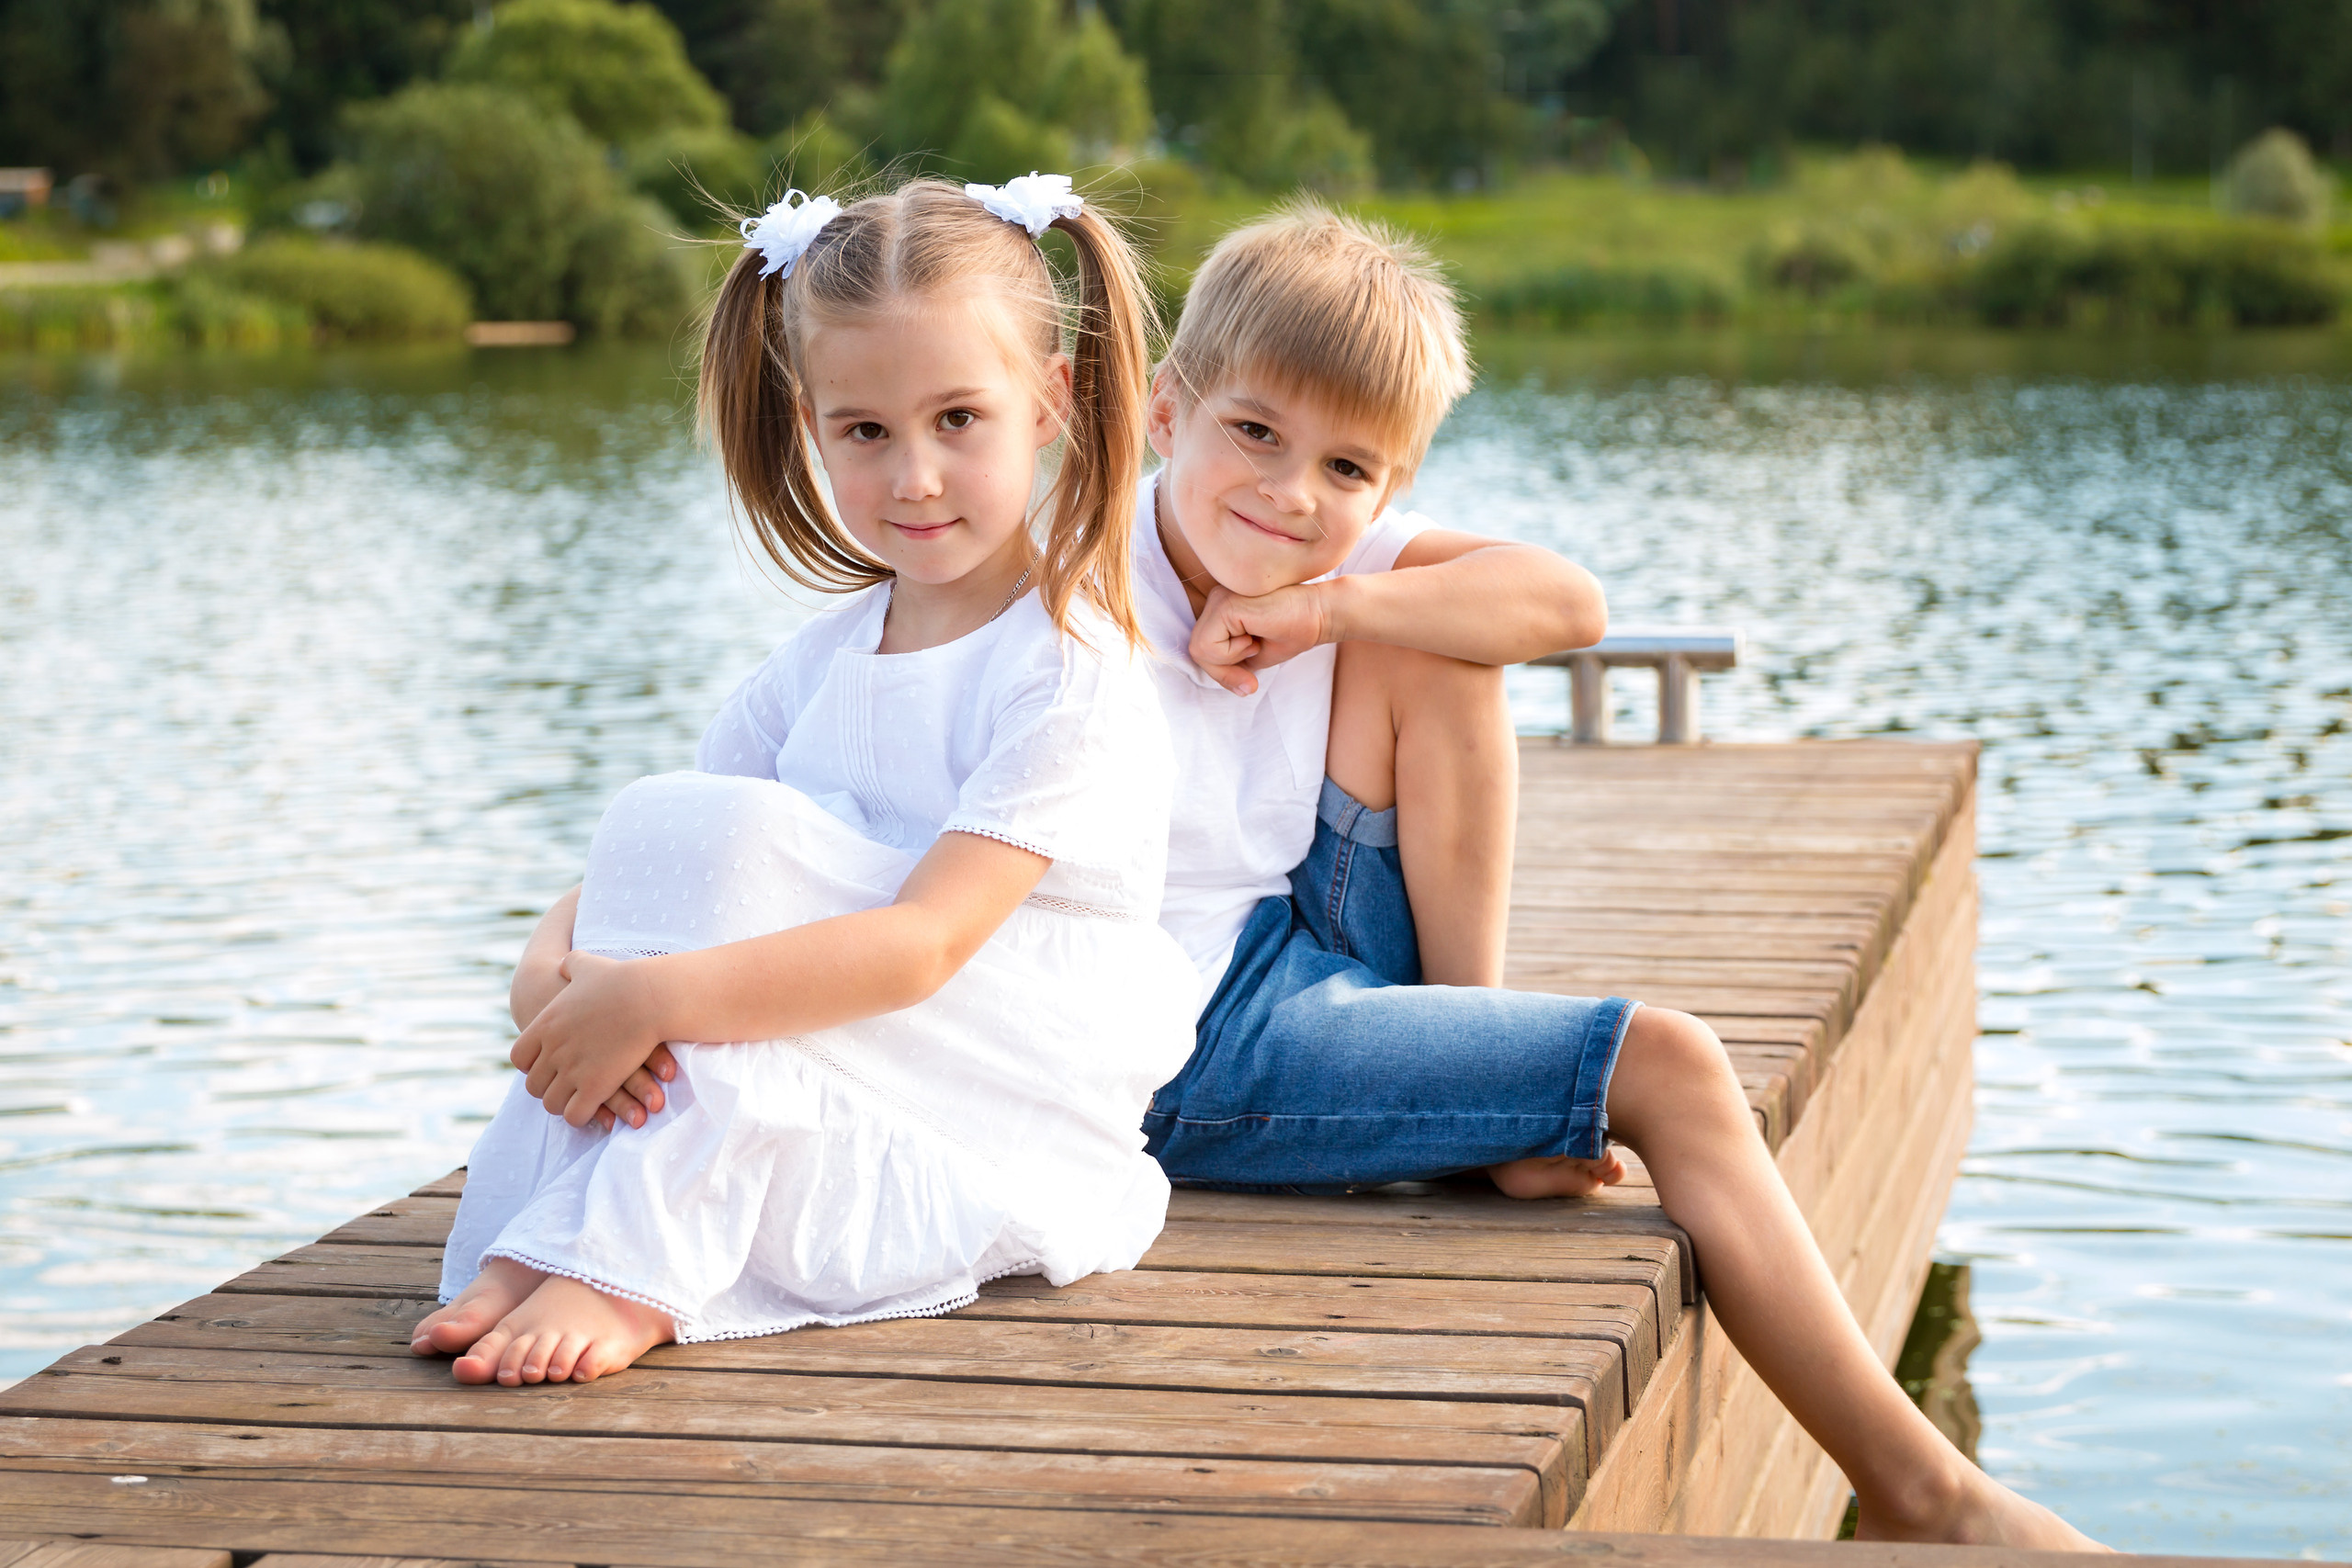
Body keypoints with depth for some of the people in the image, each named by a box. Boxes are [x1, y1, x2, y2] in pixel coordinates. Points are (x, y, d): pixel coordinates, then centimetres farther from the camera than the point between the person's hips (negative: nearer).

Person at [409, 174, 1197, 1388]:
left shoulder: (1071, 673, -13)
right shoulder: (821, 661, 10)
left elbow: (923, 942, -25)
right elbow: (633, 875, 1)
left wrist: (653, 995, -34)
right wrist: (550, 970, -23)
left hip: (1017, 1129, -6)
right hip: (824, 1096, 6)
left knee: (725, 833, -24)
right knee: (661, 824, -17)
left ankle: (632, 1272, -30)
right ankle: (542, 1246, -26)